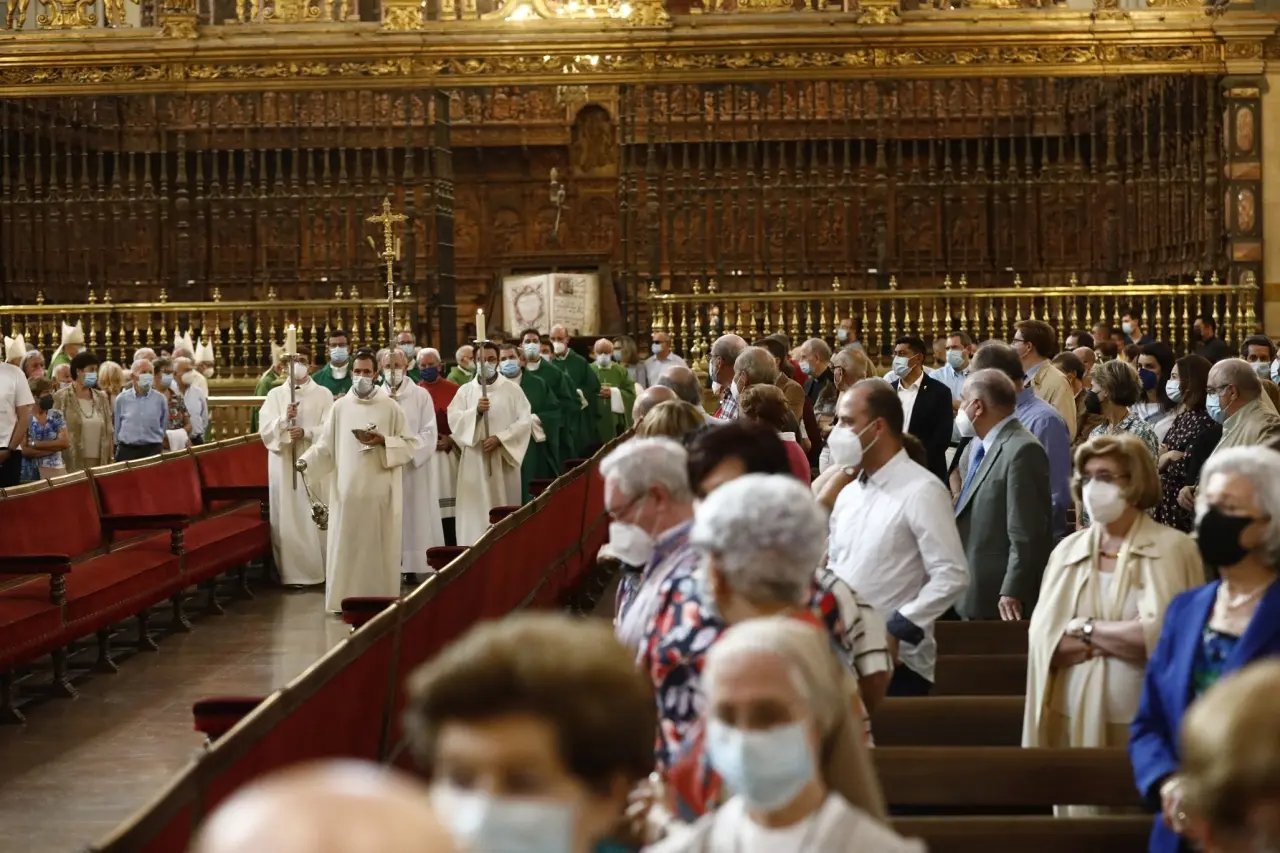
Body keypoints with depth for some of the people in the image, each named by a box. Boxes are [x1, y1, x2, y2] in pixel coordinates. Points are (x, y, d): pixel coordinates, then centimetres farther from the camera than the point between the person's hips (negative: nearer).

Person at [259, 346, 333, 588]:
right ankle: (292, 573, 3)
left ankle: (320, 570, 7)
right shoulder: (275, 394, 9)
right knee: (288, 518, -1)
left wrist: (306, 432, -20)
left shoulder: (323, 394, 5)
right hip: (284, 465, 1)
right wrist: (284, 419, -18)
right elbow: (264, 428, -1)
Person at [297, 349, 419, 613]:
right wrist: (306, 461, -14)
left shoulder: (390, 407, 2)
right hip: (348, 489, 1)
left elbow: (411, 444, 2)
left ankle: (381, 599, 10)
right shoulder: (340, 407, 5)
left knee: (379, 545, 2)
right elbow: (325, 445, 2)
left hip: (380, 490, -1)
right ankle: (344, 599, 9)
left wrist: (383, 441, -13)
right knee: (345, 545, 2)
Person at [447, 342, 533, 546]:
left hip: (504, 459, -1)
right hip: (474, 460, 1)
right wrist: (476, 411, -19)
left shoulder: (512, 389, 3)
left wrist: (500, 438, -15)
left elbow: (525, 420, -4)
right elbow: (453, 419, -2)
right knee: (475, 510, -2)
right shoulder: (465, 390, 8)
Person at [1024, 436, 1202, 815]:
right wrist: (1120, 636, -11)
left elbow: (1161, 634, -16)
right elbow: (1043, 638, 0)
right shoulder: (1068, 550, 10)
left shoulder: (1171, 548, -4)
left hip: (1142, 724, -4)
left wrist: (1085, 629, -3)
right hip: (1074, 719, 4)